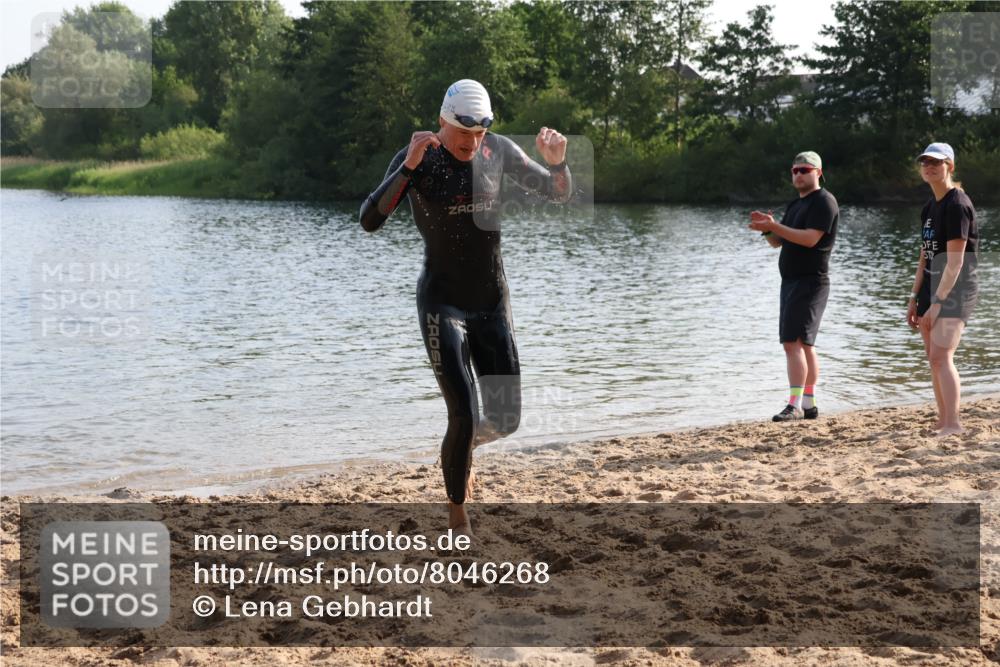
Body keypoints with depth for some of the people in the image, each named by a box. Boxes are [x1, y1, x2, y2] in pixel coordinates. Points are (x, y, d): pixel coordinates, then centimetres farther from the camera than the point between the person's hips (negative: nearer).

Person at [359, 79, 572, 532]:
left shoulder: (499, 151, -1)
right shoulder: (415, 159, -12)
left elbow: (559, 195, 5)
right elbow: (370, 221, -22)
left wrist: (557, 161, -17)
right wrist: (408, 167, -34)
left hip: (493, 305, 4)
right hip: (441, 305, -4)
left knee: (505, 420, 5)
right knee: (464, 418, -10)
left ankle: (461, 447, 41)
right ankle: (457, 519, 11)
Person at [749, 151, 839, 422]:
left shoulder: (823, 202, -10)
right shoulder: (796, 205, 20)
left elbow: (810, 238, -22)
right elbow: (777, 241, 16)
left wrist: (775, 226, -25)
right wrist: (767, 228, -5)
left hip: (810, 282, -10)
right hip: (792, 282, 10)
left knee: (794, 342, -17)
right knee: (804, 345, 11)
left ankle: (795, 405, -19)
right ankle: (809, 405, 16)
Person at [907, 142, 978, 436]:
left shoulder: (957, 205, -13)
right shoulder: (929, 208, 14)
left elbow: (955, 262, -18)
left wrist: (938, 302, -20)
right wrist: (915, 298, 12)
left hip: (955, 288, -9)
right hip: (932, 286, 9)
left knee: (941, 357, -18)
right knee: (934, 359, 9)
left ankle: (954, 426, -19)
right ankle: (943, 424, 16)